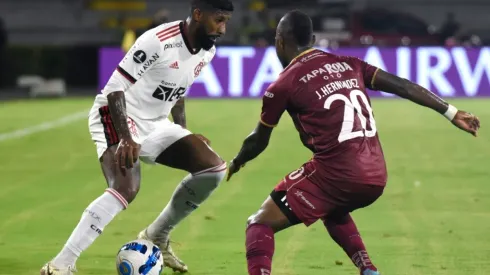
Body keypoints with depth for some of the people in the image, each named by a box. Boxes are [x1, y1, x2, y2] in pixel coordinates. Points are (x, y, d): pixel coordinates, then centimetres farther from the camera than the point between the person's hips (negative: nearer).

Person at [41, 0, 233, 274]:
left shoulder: (207, 52, 1)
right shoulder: (159, 41, -26)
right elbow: (115, 87, -25)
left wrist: (184, 134, 13)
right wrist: (126, 139, -33)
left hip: (154, 124, 9)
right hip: (117, 118, -9)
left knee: (214, 169, 0)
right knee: (127, 188, -31)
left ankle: (156, 236, 17)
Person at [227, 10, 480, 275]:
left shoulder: (283, 85, 1)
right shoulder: (347, 64, 14)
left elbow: (258, 142, 13)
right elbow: (403, 86, 10)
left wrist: (236, 163, 34)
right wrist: (452, 113, 15)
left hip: (337, 176, -6)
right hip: (377, 177, 6)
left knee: (260, 224, 3)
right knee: (334, 211, 38)